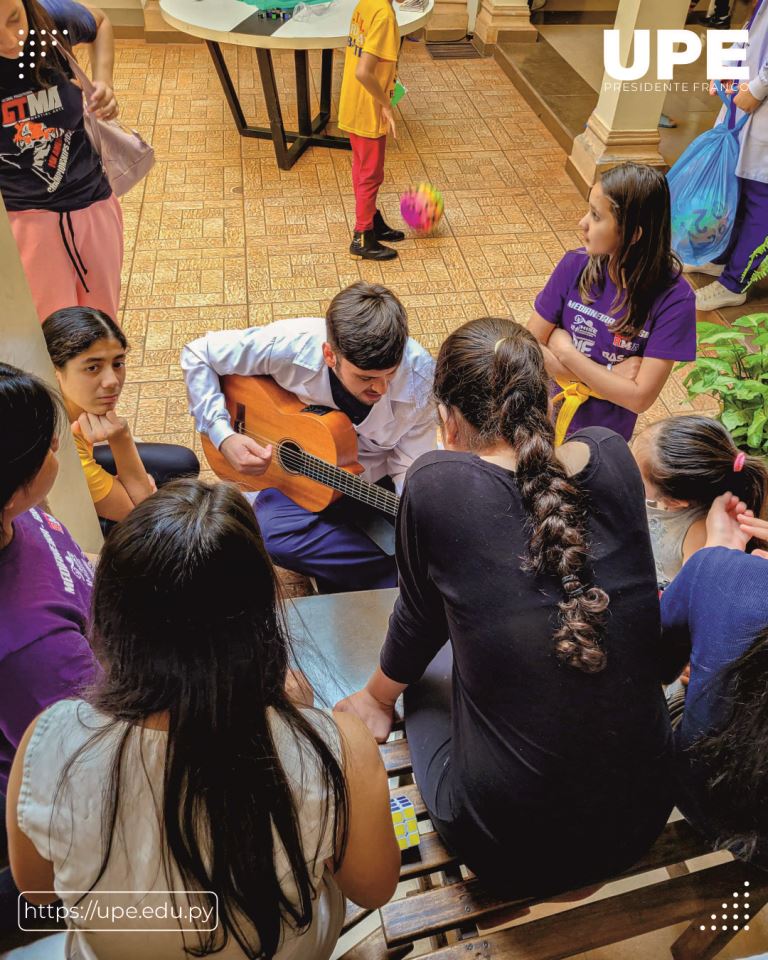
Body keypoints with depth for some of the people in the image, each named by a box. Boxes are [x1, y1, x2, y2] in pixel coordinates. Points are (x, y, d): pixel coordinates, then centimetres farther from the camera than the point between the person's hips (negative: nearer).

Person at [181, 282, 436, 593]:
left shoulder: (418, 373, -26)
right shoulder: (290, 344, -29)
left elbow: (411, 470, -16)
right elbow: (197, 354, -14)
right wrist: (223, 435, -24)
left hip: (378, 481, 1)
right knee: (270, 534, -29)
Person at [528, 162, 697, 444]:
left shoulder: (672, 298, -22)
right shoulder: (575, 266, -15)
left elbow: (640, 397, -24)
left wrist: (565, 352, -21)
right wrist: (607, 377, -21)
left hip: (605, 438, -2)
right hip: (547, 415, 2)